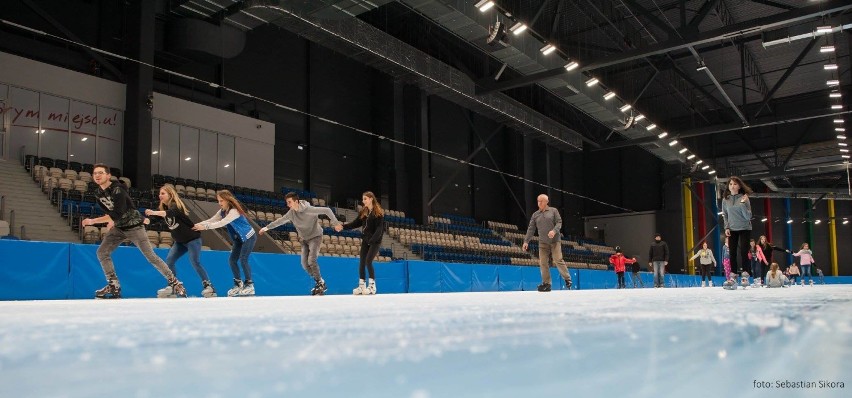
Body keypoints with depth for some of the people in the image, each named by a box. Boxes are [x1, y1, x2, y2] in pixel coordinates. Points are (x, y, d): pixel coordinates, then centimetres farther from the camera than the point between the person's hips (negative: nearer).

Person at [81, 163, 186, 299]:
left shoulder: (117, 190, -24)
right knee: (102, 252, -6)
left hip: (133, 226, -7)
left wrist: (92, 221, -22)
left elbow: (118, 214, -28)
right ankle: (114, 286, 2)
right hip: (118, 227, 7)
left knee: (151, 257, -8)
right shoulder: (99, 194, 1)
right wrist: (112, 222, -3)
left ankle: (174, 282, 1)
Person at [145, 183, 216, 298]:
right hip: (180, 241, 8)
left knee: (195, 262, -15)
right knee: (169, 261, -3)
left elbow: (170, 213, -40)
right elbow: (156, 217, -4)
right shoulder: (163, 207, 5)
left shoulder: (176, 205, -19)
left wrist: (154, 212, -53)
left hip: (192, 238, -8)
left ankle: (208, 286, -9)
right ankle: (172, 287, 3)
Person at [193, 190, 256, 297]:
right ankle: (238, 284, 12)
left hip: (249, 237, -8)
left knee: (243, 259, -16)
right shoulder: (222, 211, 0)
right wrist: (198, 225, -21)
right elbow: (211, 220, -7)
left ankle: (249, 285, -5)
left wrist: (205, 227, -37)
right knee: (232, 260, 1)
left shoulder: (234, 211, -26)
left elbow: (222, 223, -35)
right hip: (239, 239, 8)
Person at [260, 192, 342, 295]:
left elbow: (327, 210, -19)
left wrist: (336, 223, -19)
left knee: (311, 260, -20)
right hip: (305, 239, 6)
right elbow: (280, 220, 9)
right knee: (304, 263, -2)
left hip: (315, 237, -6)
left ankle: (321, 283, -5)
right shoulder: (291, 213, -6)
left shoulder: (310, 209, -23)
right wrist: (267, 227, 11)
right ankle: (319, 283, 13)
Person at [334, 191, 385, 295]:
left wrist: (372, 240, -29)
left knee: (368, 261, -15)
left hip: (375, 241, -7)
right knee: (361, 262, 2)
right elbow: (356, 223, 7)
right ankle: (362, 286, 8)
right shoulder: (363, 212, 7)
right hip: (365, 240, 7)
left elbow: (380, 228, -18)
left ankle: (372, 286, -6)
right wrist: (343, 227, -5)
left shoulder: (378, 213, -12)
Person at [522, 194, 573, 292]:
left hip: (555, 241, -3)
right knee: (543, 263, -4)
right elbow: (531, 229, 9)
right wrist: (526, 241, 0)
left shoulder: (553, 211, 6)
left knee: (558, 260, -8)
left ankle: (567, 279, 8)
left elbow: (559, 222, -1)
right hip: (543, 242, 3)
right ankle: (546, 284, 1)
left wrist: (554, 231, -21)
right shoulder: (535, 214, 12)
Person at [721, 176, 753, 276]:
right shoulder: (725, 199, 3)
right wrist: (726, 227, -2)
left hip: (745, 229, -3)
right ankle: (733, 274, 7)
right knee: (732, 253, 2)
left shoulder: (744, 198, -6)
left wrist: (743, 203, -21)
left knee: (744, 253, -5)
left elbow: (748, 216, -11)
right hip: (732, 230, 3)